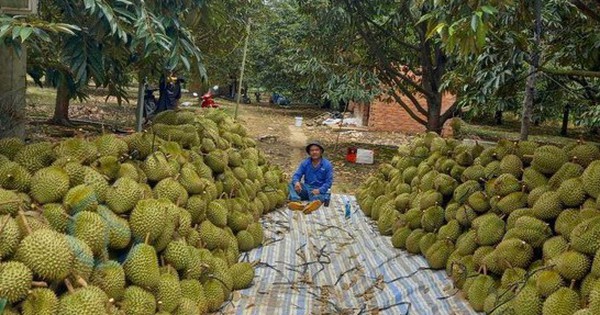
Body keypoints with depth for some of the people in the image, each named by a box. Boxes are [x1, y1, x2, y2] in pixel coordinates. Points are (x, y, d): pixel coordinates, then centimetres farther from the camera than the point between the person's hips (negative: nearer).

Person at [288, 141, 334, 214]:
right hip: (307, 188, 4)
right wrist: (296, 182, -27)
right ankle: (297, 201, -49)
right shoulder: (305, 163, 5)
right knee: (292, 184, -22)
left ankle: (313, 203, -74)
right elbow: (297, 175, -1)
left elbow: (329, 182, -8)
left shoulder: (327, 165, -4)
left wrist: (319, 190, -27)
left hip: (319, 190, -4)